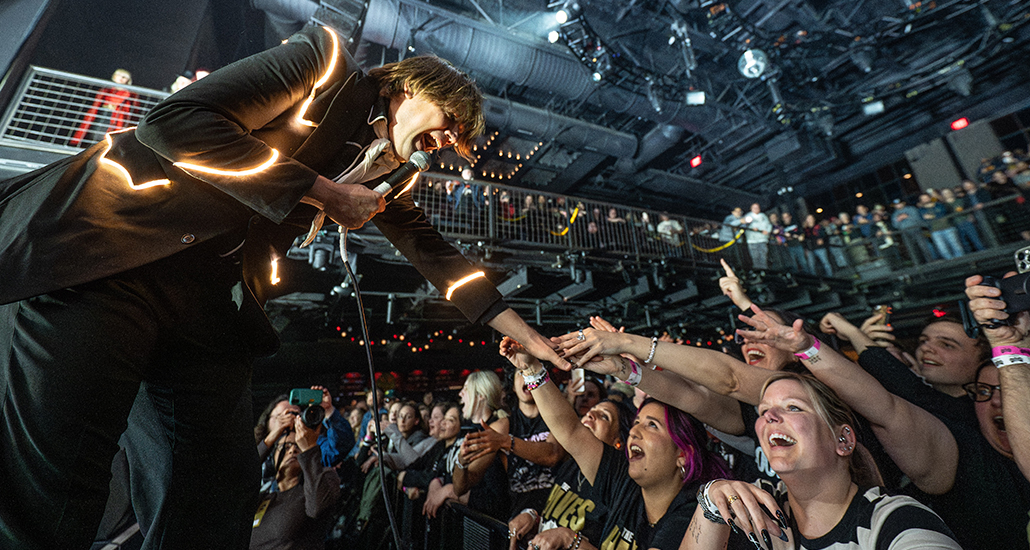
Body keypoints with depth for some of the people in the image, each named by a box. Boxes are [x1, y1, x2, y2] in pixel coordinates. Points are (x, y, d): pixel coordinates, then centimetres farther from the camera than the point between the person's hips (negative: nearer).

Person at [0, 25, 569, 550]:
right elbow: (176, 120, -13)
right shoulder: (325, 61, -3)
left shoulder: (384, 171, 14)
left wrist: (529, 337, 13)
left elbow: (434, 253, 14)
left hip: (212, 301, 6)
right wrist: (325, 193, -12)